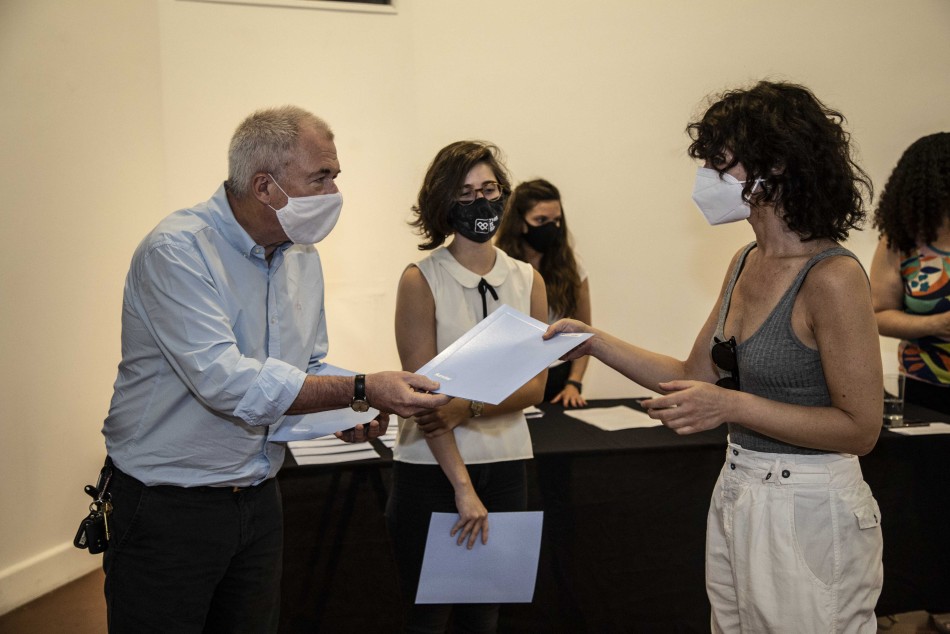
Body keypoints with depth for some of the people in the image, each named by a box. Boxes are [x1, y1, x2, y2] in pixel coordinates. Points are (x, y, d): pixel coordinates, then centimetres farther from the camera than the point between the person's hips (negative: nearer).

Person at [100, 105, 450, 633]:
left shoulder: (302, 256, 5)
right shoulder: (175, 251, -20)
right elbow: (225, 381, -30)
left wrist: (344, 415, -8)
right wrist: (361, 391, -29)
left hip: (258, 502, 7)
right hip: (168, 507, -7)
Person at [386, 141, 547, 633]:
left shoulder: (528, 281, 4)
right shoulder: (421, 280, -8)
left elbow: (535, 385, 0)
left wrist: (470, 408, -18)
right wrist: (463, 485, -16)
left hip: (505, 465, 4)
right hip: (431, 468, -3)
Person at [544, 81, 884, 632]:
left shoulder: (832, 276, -20)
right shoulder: (747, 264, 5)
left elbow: (861, 428, -19)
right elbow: (695, 375, 10)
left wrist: (732, 406, -23)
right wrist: (594, 341, 6)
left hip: (808, 510, -8)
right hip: (737, 496, 8)